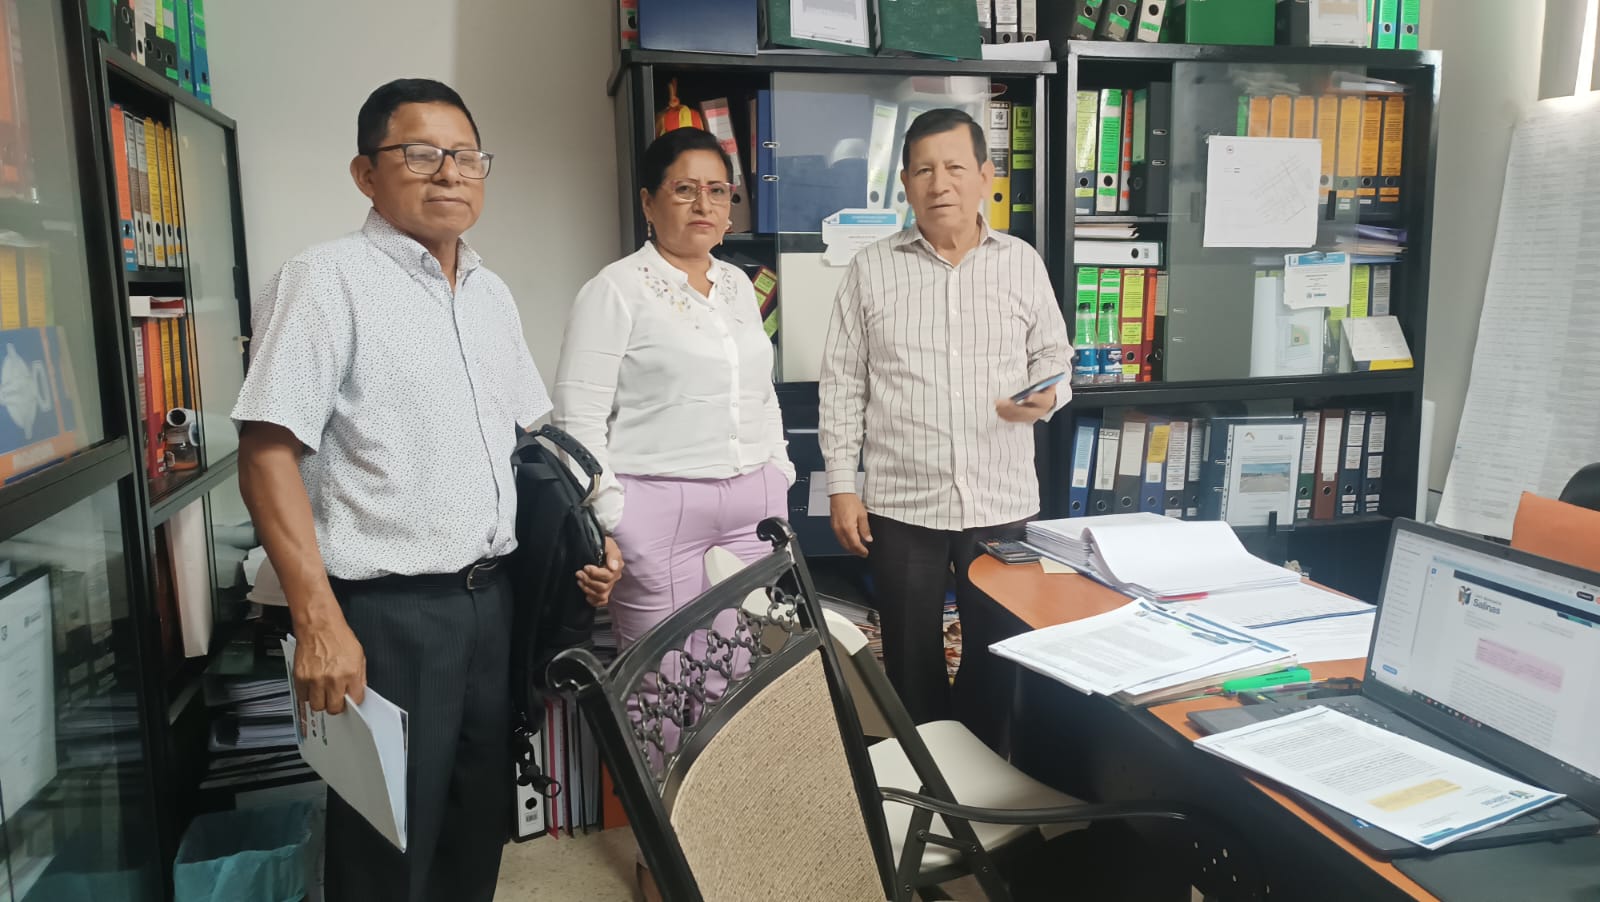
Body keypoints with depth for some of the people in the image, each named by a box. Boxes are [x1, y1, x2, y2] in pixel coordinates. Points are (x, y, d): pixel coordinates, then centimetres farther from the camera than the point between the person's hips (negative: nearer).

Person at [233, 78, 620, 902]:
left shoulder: (491, 293, 11)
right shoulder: (327, 281, -11)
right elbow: (268, 453, -16)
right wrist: (320, 621, -22)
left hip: (490, 597, 7)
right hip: (386, 611, -6)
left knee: (479, 826, 19)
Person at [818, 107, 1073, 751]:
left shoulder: (1023, 264, 4)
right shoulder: (871, 270, 1)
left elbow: (1053, 354, 13)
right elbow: (842, 385, 2)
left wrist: (1047, 396, -11)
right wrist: (841, 486, -3)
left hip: (1003, 502, 1)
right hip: (901, 503, -1)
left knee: (996, 656, 12)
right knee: (911, 660, 11)